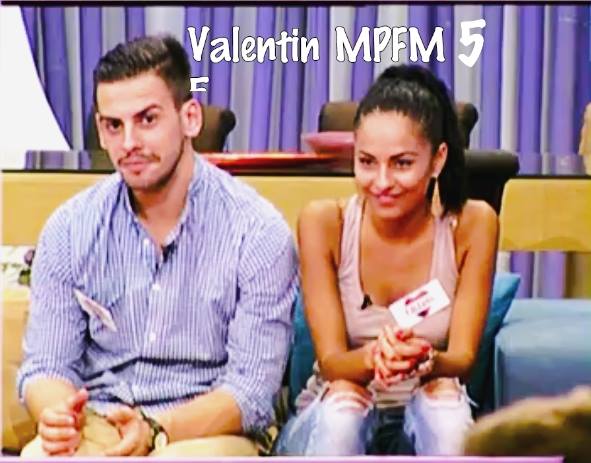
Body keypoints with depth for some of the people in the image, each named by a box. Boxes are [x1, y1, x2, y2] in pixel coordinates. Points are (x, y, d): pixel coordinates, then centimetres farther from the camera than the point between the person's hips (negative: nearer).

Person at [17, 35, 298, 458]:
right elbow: (45, 365, 3)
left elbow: (252, 390, -12)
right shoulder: (70, 229, 1)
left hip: (207, 430, -2)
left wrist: (156, 430, -28)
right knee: (36, 455, -30)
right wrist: (57, 414, -20)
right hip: (96, 425, 2)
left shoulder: (257, 232, -10)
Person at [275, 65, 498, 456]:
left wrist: (425, 361, -38)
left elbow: (463, 358, -14)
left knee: (444, 395, -32)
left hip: (432, 422, 1)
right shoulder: (324, 222, -13)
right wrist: (371, 358, -39)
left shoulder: (471, 225, -12)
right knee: (343, 398, -33)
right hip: (334, 421, 0)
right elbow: (330, 360, -15)